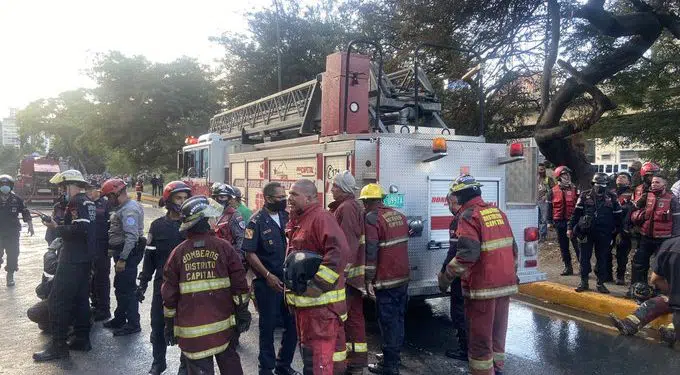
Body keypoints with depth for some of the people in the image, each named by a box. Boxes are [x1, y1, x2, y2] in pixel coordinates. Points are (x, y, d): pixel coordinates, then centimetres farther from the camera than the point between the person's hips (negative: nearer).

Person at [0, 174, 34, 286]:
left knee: (13, 255, 2)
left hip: (13, 233, -1)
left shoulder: (16, 200, -3)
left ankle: (10, 275, 16)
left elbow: (26, 213, 3)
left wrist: (30, 226, 0)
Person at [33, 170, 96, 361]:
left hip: (73, 259, -10)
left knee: (58, 300, -5)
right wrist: (59, 226, 12)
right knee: (80, 298, 14)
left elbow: (78, 228, -26)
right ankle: (82, 339, 22)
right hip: (85, 258, 10)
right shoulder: (89, 202, 15)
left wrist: (56, 227, -14)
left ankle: (58, 345, -1)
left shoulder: (77, 202, -14)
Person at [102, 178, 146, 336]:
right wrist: (119, 256, 15)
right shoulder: (125, 207, 14)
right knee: (120, 286, 20)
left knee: (127, 289, -3)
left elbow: (132, 237, -27)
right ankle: (120, 318, 34)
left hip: (128, 254, -11)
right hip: (123, 253, 11)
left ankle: (133, 324, 7)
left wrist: (122, 259, -26)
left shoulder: (129, 210, -20)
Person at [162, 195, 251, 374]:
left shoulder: (178, 252, -2)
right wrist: (243, 313, 4)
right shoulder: (224, 247, -6)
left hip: (191, 329, 0)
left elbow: (169, 292, 1)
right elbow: (239, 283, -6)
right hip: (223, 324, 0)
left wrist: (169, 324, 12)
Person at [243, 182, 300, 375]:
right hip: (268, 282, -5)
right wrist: (268, 275, -17)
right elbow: (249, 253, -12)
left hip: (289, 280, 5)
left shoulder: (286, 217, 6)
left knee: (293, 324, 10)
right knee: (268, 326, 7)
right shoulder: (257, 221, -10)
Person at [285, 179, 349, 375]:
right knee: (308, 348, 21)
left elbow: (340, 250, -30)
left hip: (320, 301, -10)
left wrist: (318, 283, -28)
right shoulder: (297, 221, 15)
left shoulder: (321, 218, -17)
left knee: (319, 355, -6)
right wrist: (291, 282, 19)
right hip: (303, 300, 10)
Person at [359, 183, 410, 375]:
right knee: (398, 318, 18)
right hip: (403, 276, 8)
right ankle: (394, 355, 32)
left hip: (386, 280, -8)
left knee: (388, 321, 0)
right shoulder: (399, 215, 10)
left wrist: (368, 280, -12)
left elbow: (370, 252, -17)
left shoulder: (372, 218, -14)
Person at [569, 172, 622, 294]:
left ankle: (601, 283, 18)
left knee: (602, 258, 8)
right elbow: (576, 213, 2)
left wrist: (618, 230, 7)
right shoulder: (585, 196, 2)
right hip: (586, 232, -1)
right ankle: (584, 282, 15)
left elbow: (618, 215, 9)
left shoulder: (612, 197, 4)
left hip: (604, 234, 1)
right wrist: (570, 228, -1)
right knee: (585, 257, 5)